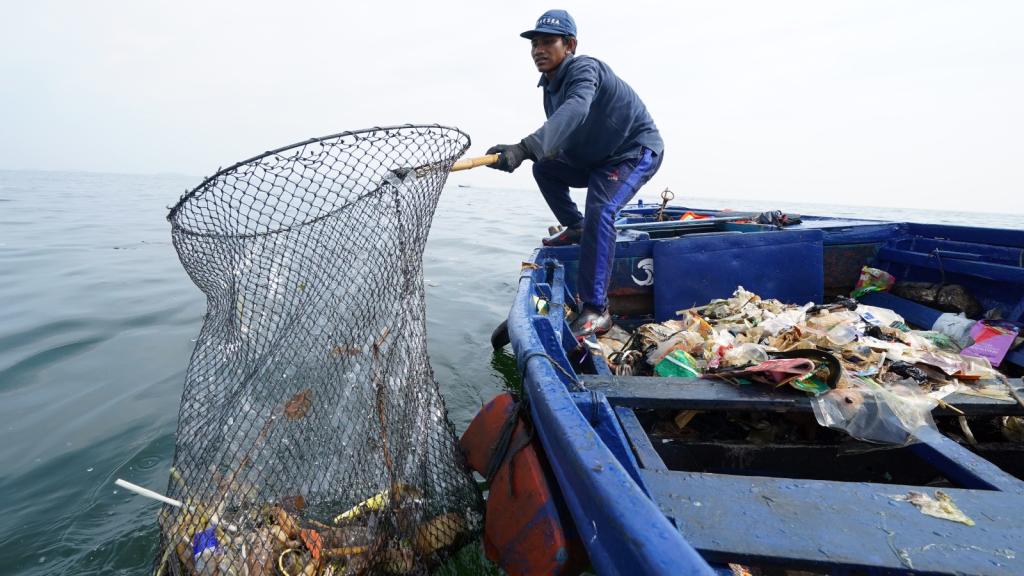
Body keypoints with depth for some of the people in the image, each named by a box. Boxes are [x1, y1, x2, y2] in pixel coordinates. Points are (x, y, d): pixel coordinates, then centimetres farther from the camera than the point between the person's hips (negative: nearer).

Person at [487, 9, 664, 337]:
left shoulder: (583, 69, -23)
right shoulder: (551, 85, 5)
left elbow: (575, 111, -45)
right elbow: (556, 135, 3)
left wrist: (525, 147, -57)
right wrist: (522, 152, -12)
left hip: (637, 151, -9)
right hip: (596, 158, 9)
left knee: (600, 211, -30)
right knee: (544, 169, 8)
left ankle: (596, 311, -29)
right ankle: (575, 228, 22)